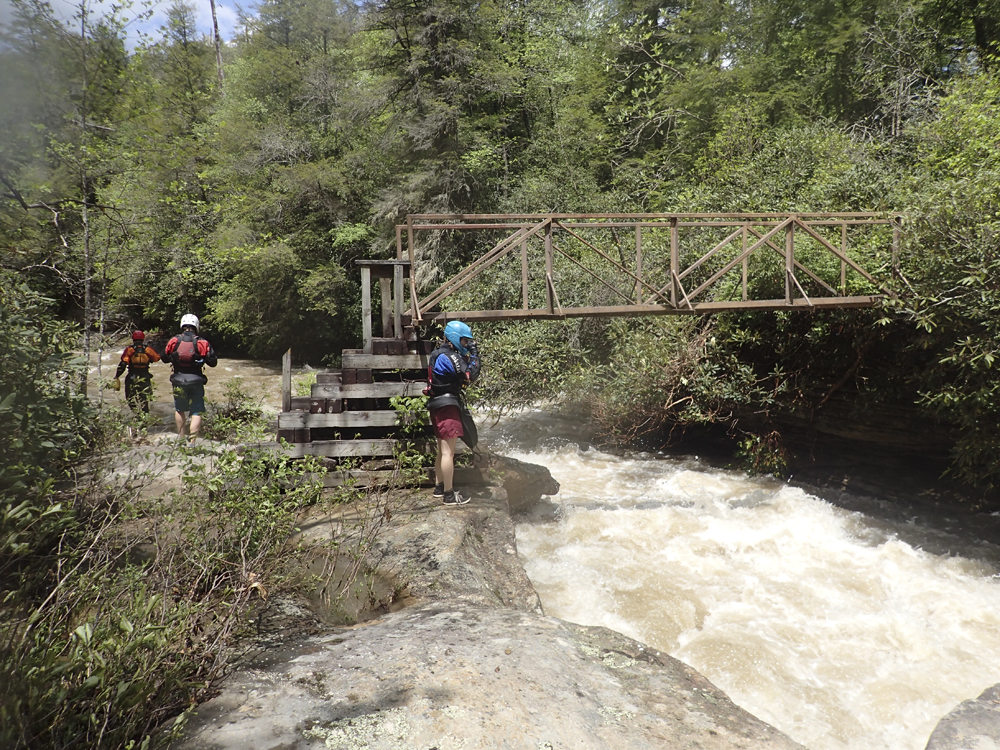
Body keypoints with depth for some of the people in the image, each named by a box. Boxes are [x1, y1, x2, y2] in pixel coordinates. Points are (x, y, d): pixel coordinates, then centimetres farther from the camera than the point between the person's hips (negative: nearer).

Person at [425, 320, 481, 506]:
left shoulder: (444, 354, 15)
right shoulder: (445, 357, -16)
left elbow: (463, 375, 13)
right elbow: (469, 377, -20)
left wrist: (469, 358, 3)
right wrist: (474, 356, -13)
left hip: (440, 406, 11)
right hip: (446, 407, -11)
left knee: (443, 450, 19)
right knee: (448, 452, -7)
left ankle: (439, 487, 29)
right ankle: (449, 495, -4)